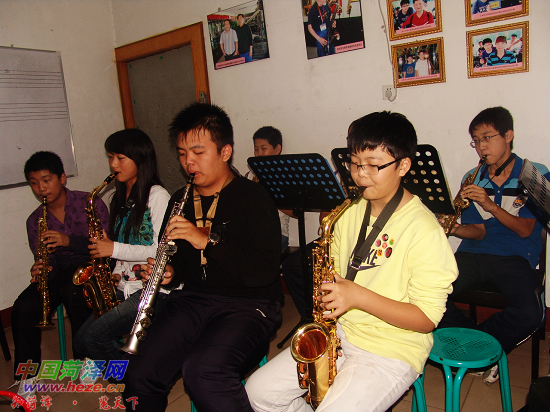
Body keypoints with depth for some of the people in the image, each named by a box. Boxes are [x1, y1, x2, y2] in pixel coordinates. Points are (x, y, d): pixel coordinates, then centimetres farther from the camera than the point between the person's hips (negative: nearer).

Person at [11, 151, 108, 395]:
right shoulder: (34, 221, 10)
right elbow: (46, 262, 7)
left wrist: (69, 240, -25)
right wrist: (41, 269, -18)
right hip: (58, 274, 4)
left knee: (71, 289, -36)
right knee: (24, 307, -22)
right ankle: (26, 375, -6)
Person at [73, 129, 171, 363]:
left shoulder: (157, 195, -10)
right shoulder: (121, 198, 15)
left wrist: (114, 249, -15)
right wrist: (115, 274, 4)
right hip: (126, 287, 8)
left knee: (94, 337, -18)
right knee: (81, 340, -2)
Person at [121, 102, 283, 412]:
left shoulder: (253, 197, -6)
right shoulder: (180, 201, 14)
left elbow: (265, 272, -16)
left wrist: (208, 241, -22)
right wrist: (169, 273, 3)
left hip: (248, 303, -5)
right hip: (193, 299, 6)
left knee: (203, 369, -31)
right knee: (141, 374, -13)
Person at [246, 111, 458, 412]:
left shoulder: (423, 229, -16)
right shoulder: (350, 212, 4)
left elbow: (427, 318, -16)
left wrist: (358, 296, -24)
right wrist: (326, 290, -6)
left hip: (393, 350, -5)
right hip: (340, 333, 6)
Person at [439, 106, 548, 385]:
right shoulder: (472, 179, 11)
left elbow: (525, 229, -3)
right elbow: (479, 232, 7)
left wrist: (491, 205, -18)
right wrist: (454, 229, -15)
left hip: (515, 257, -2)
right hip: (473, 253, 3)